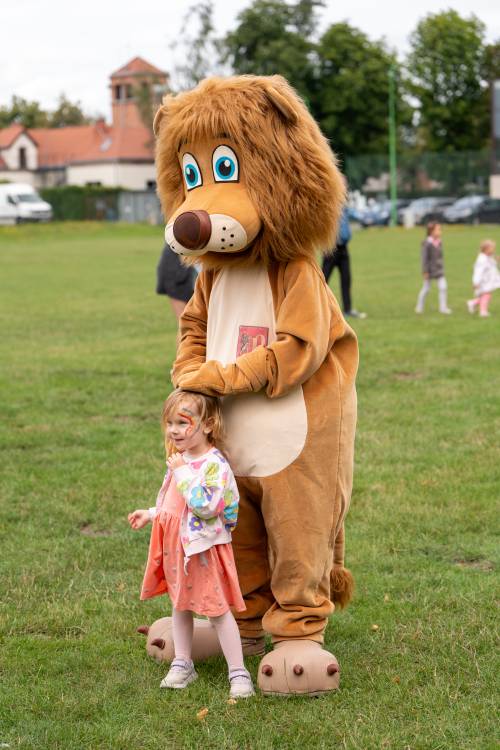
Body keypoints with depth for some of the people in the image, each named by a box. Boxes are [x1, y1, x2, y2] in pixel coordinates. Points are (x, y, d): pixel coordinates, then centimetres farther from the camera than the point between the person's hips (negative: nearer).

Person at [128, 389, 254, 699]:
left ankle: (238, 672, 5)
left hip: (204, 549, -8)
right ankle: (182, 665, 28)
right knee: (181, 605, 17)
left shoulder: (215, 464, -20)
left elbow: (205, 506, -32)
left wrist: (182, 473, -27)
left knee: (217, 609, -3)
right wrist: (151, 514, 17)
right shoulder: (180, 459, 7)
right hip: (176, 547, 8)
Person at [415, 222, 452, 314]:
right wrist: (425, 271, -16)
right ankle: (419, 308, 23)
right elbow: (424, 258, -16)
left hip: (439, 270, 5)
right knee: (426, 289, 7)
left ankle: (443, 308, 4)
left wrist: (442, 267, 16)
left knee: (443, 287, -4)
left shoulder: (439, 243, 1)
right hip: (430, 271, -5)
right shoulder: (426, 243, -17)